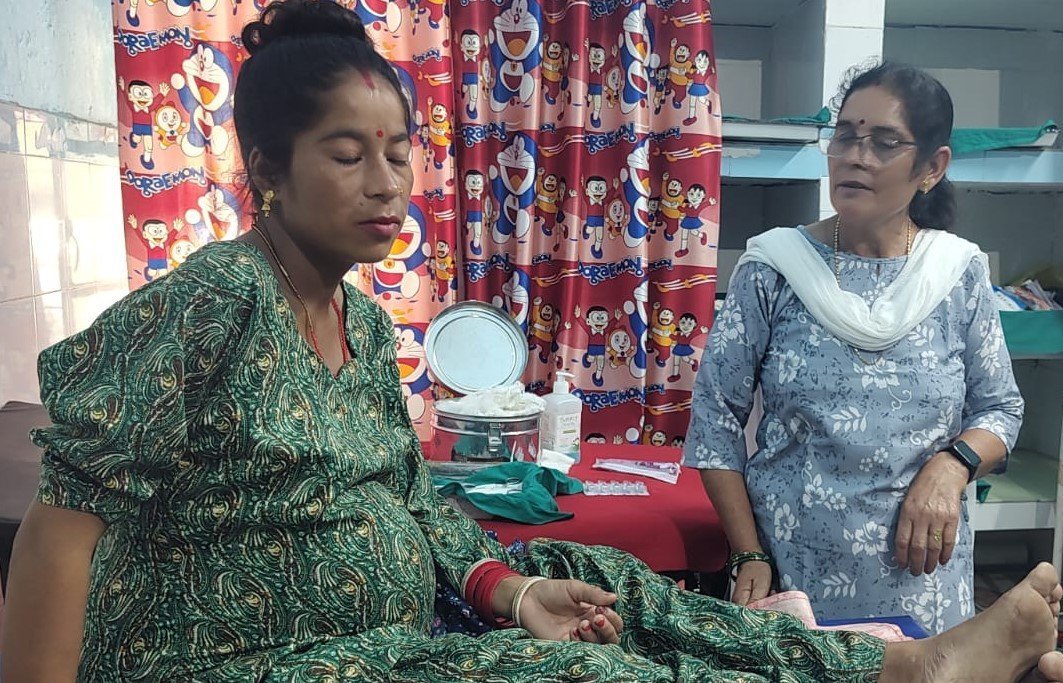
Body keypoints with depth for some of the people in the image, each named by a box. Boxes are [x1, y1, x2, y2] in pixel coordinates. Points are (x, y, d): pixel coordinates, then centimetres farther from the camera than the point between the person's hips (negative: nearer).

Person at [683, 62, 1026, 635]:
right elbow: (717, 418, -6)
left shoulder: (961, 272, -3)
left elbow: (999, 409, 6)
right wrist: (750, 555, -9)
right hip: (788, 566, -1)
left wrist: (951, 467, -15)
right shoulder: (774, 268, -9)